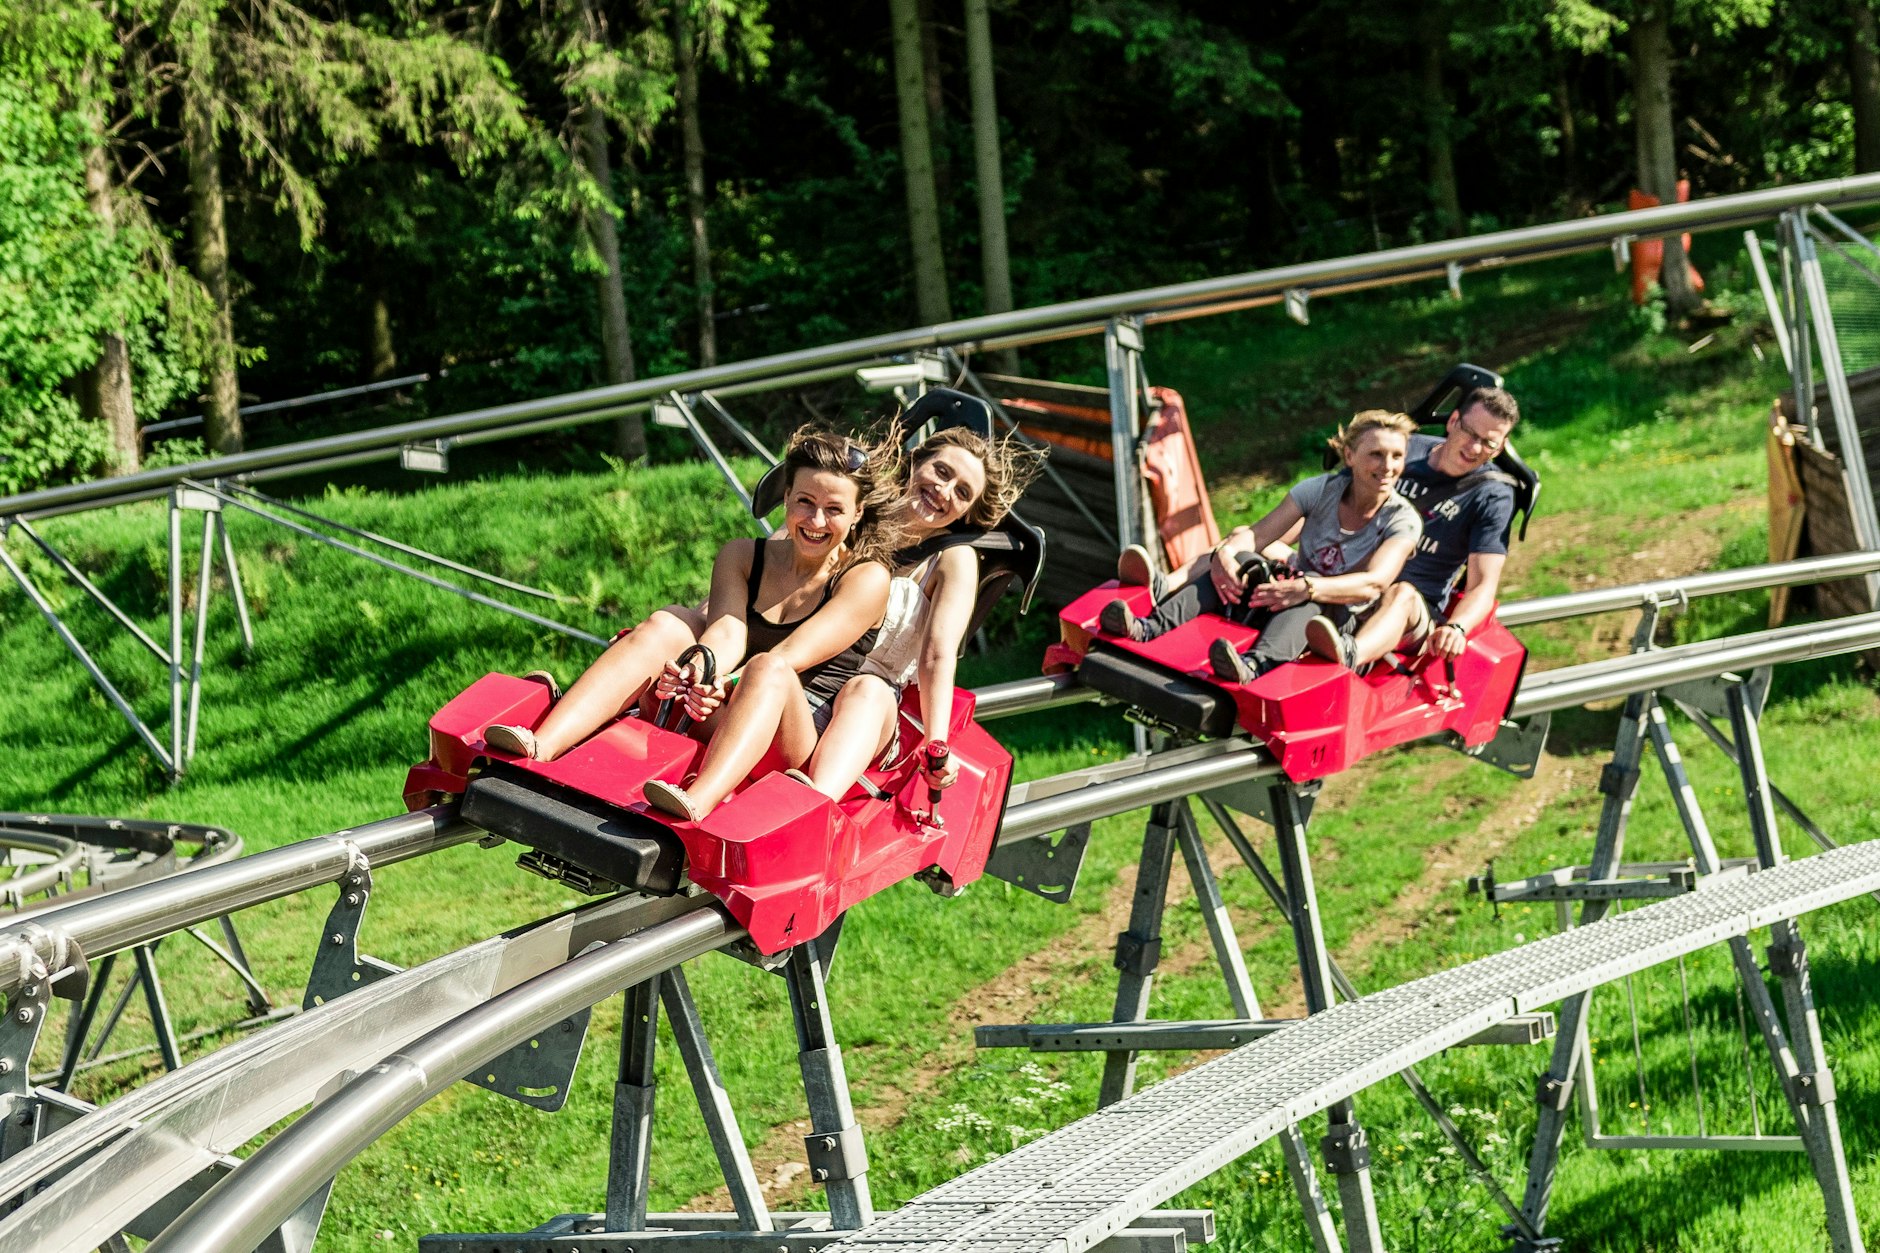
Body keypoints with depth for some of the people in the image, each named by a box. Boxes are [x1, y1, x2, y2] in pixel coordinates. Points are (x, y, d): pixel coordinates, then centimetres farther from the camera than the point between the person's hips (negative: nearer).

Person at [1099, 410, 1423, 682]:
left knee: (1312, 589, -36)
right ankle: (1152, 627, -42)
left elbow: (1373, 582, -28)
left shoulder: (1402, 520, -11)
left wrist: (1306, 589, -44)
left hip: (1339, 620, -3)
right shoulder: (1322, 490, -3)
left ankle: (1255, 664, -65)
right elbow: (1257, 535, -9)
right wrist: (1224, 553, -33)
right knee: (1243, 560, -24)